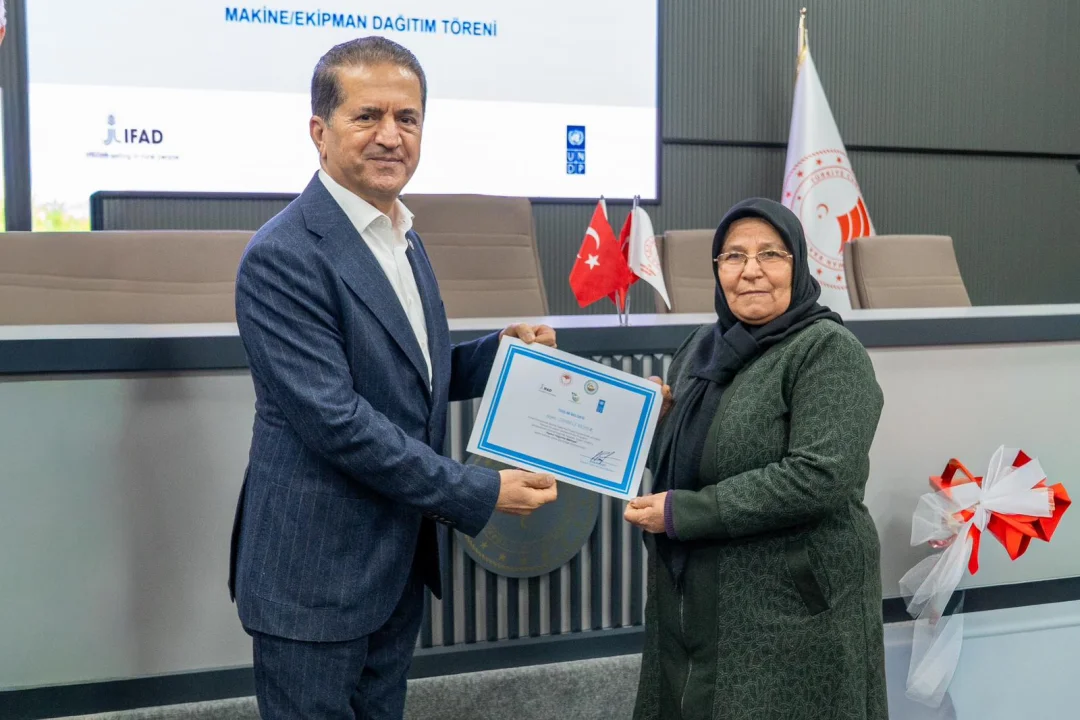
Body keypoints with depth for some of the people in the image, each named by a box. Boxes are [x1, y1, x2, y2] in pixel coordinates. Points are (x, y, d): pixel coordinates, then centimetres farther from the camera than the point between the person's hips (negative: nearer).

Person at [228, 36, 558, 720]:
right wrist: (481, 493, -20)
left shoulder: (402, 238, 10)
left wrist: (500, 350, 0)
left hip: (400, 558, 8)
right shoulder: (284, 256, -19)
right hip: (316, 573, -8)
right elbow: (334, 420, -24)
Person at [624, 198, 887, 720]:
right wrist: (658, 417, -3)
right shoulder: (703, 347, 9)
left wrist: (682, 513, -21)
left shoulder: (828, 351, -11)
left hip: (790, 607, -6)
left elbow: (820, 477, -23)